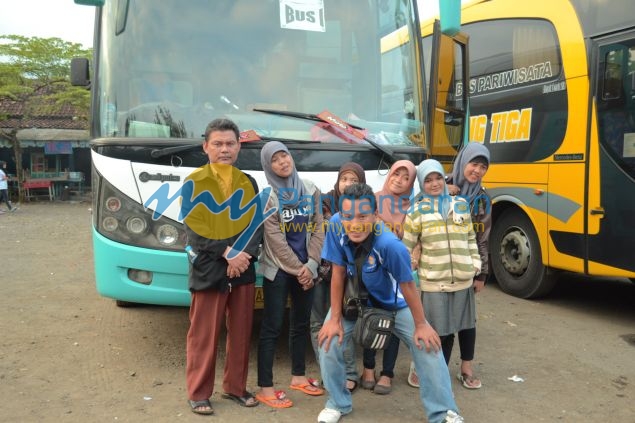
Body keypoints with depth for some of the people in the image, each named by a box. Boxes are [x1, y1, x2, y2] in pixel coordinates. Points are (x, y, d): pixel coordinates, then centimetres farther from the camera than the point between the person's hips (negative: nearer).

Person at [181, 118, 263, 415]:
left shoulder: (248, 183, 9)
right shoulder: (193, 183, -3)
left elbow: (256, 225, 3)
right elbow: (194, 231, -9)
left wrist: (244, 255, -13)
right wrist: (226, 253, -17)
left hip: (243, 270, 4)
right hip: (208, 271, -4)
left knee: (241, 333, 11)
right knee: (204, 336, 4)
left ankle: (235, 387, 27)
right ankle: (199, 393, 19)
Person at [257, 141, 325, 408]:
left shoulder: (310, 190, 5)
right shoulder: (267, 196, -8)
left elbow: (318, 229, 2)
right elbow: (275, 240, -13)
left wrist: (311, 265, -8)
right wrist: (299, 270, -12)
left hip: (306, 269, 5)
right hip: (278, 270, -5)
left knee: (301, 323, 14)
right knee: (272, 327, -2)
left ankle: (298, 376, 30)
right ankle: (265, 388, 6)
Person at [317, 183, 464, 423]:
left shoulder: (390, 245, -39)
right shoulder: (336, 226, -29)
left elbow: (407, 286, -24)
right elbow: (338, 273, -18)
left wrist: (421, 325, -12)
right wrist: (335, 319, -13)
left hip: (392, 302, -2)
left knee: (427, 345, -7)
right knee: (328, 342, -8)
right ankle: (337, 403, 18)